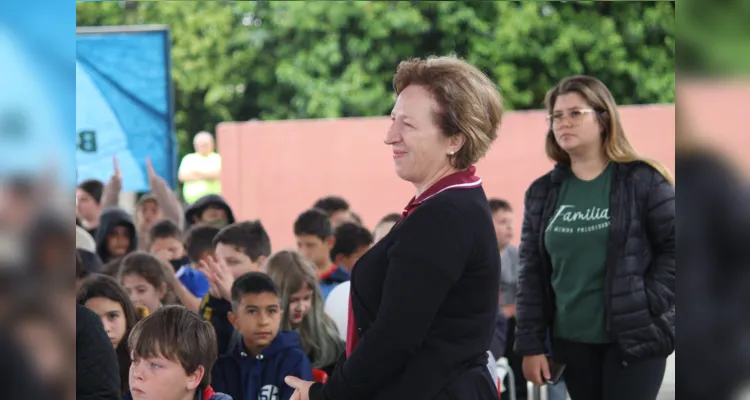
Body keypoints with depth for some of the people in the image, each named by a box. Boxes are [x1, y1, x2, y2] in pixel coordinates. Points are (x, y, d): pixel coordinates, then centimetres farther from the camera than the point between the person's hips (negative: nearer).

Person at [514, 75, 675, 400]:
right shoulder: (543, 192, 8)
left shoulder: (642, 180, -4)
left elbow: (675, 247, -4)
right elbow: (531, 272, 8)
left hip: (634, 337, -4)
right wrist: (530, 344, 3)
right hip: (571, 341, 4)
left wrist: (648, 304, -14)